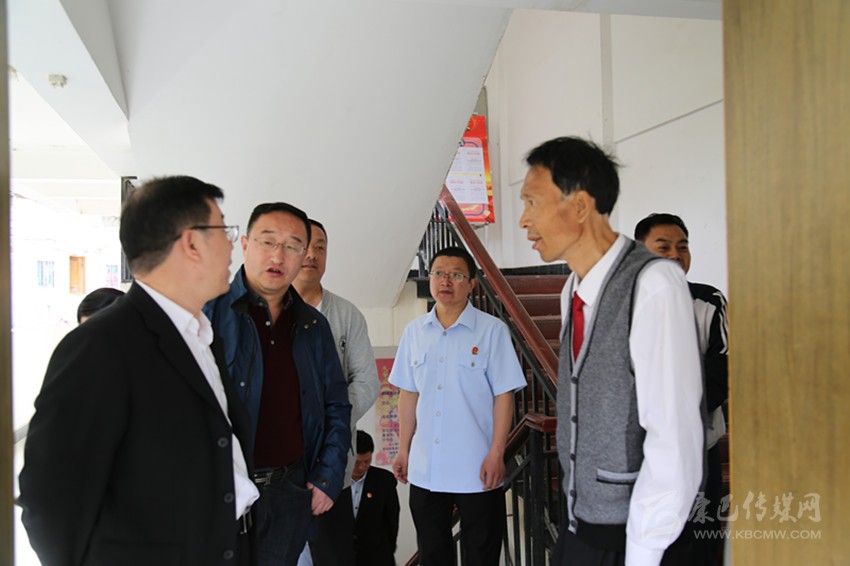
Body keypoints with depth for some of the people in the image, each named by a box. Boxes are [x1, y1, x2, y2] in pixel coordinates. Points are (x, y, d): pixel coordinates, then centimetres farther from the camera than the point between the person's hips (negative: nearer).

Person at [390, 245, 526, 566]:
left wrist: (496, 454, -12)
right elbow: (408, 394, 10)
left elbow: (503, 395, -7)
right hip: (424, 469, 4)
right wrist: (403, 450, 9)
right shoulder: (414, 331, 5)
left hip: (477, 470, -4)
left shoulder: (492, 330, -7)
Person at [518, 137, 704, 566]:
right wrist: (573, 522, 8)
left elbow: (675, 441, -23)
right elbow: (581, 414, 7)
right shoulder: (573, 290, 4)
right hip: (576, 530, 7)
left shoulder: (654, 284, -21)